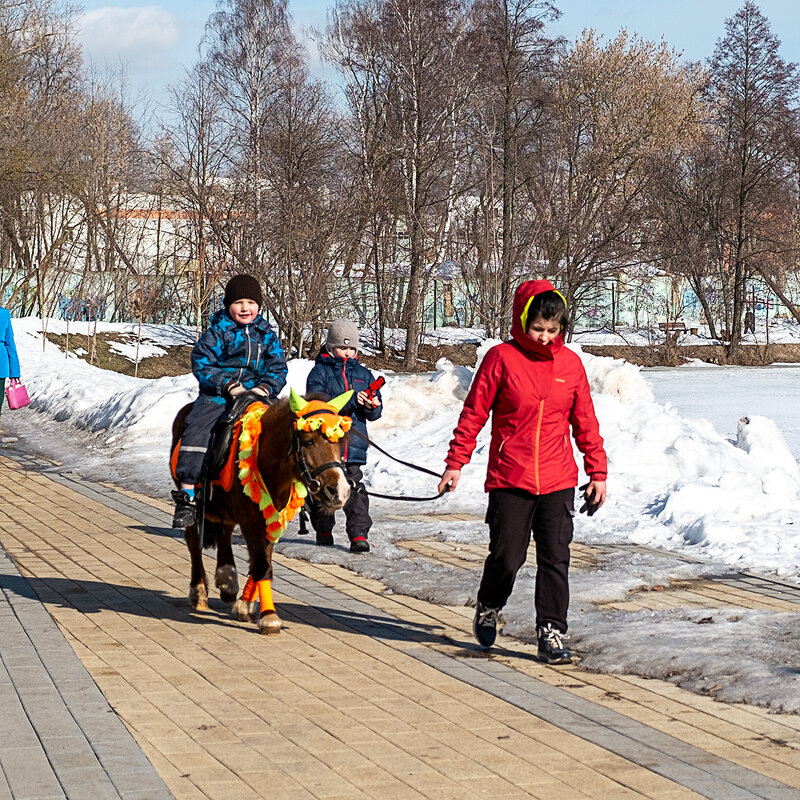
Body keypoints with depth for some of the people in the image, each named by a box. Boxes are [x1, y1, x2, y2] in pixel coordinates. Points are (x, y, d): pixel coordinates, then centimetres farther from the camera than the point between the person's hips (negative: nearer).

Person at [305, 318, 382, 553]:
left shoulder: (363, 374, 15)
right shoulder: (320, 371, 3)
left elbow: (374, 414, 14)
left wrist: (372, 407, -11)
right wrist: (351, 400, -23)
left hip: (353, 444, 2)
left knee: (354, 490, -7)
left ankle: (359, 535, -10)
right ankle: (323, 531, 25)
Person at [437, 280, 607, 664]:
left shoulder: (570, 364, 6)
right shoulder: (502, 358, -4)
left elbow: (585, 422, 12)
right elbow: (474, 413, 0)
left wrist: (597, 473, 11)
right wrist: (455, 463, -2)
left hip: (559, 481, 2)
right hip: (509, 480, -2)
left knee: (555, 559, 0)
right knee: (507, 557, 2)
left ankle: (551, 634, 6)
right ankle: (488, 607, 31)